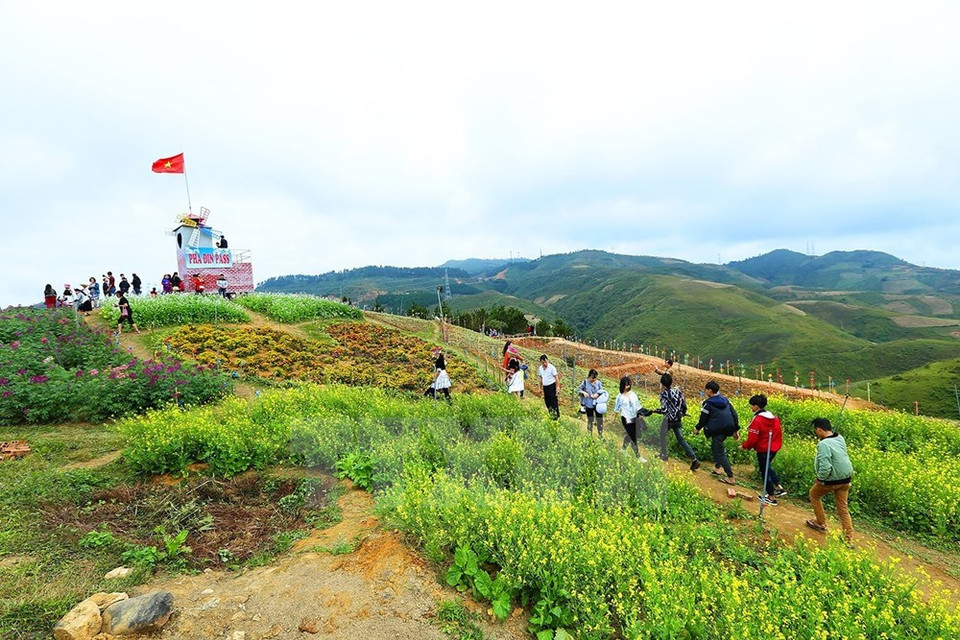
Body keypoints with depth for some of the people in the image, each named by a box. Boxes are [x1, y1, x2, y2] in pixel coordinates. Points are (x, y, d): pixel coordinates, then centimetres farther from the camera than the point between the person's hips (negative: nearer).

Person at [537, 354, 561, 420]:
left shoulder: (551, 367, -12)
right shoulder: (540, 368, 6)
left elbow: (556, 377, -11)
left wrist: (558, 386, -16)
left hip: (551, 386, -6)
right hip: (545, 387, 6)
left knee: (554, 401, -5)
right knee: (547, 401, 10)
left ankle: (556, 415, 3)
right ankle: (550, 414, 22)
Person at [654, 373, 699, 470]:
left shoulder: (664, 394, -12)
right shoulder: (678, 391, 4)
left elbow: (664, 409, -15)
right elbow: (684, 405, 8)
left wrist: (655, 410, 2)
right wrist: (682, 413, 25)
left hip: (669, 419, -6)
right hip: (678, 420, 6)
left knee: (662, 435, 18)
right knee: (681, 439, 10)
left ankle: (663, 455, 21)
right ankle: (694, 459, 3)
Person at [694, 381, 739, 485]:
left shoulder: (708, 403, -10)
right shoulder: (725, 400, 10)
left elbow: (703, 418, -6)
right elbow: (734, 414, 11)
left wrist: (698, 428, 11)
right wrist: (736, 430, 17)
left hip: (717, 430, -8)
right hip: (728, 428, 8)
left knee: (720, 453, -1)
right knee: (715, 446, 26)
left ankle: (730, 478, -2)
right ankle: (717, 468, 28)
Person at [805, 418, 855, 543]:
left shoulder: (824, 444, -27)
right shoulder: (840, 438, -2)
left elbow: (825, 467, -29)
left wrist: (820, 479, -14)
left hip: (832, 480, -7)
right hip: (846, 479, 7)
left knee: (814, 494, 20)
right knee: (843, 508, 15)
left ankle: (821, 524, 31)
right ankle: (849, 539, 18)